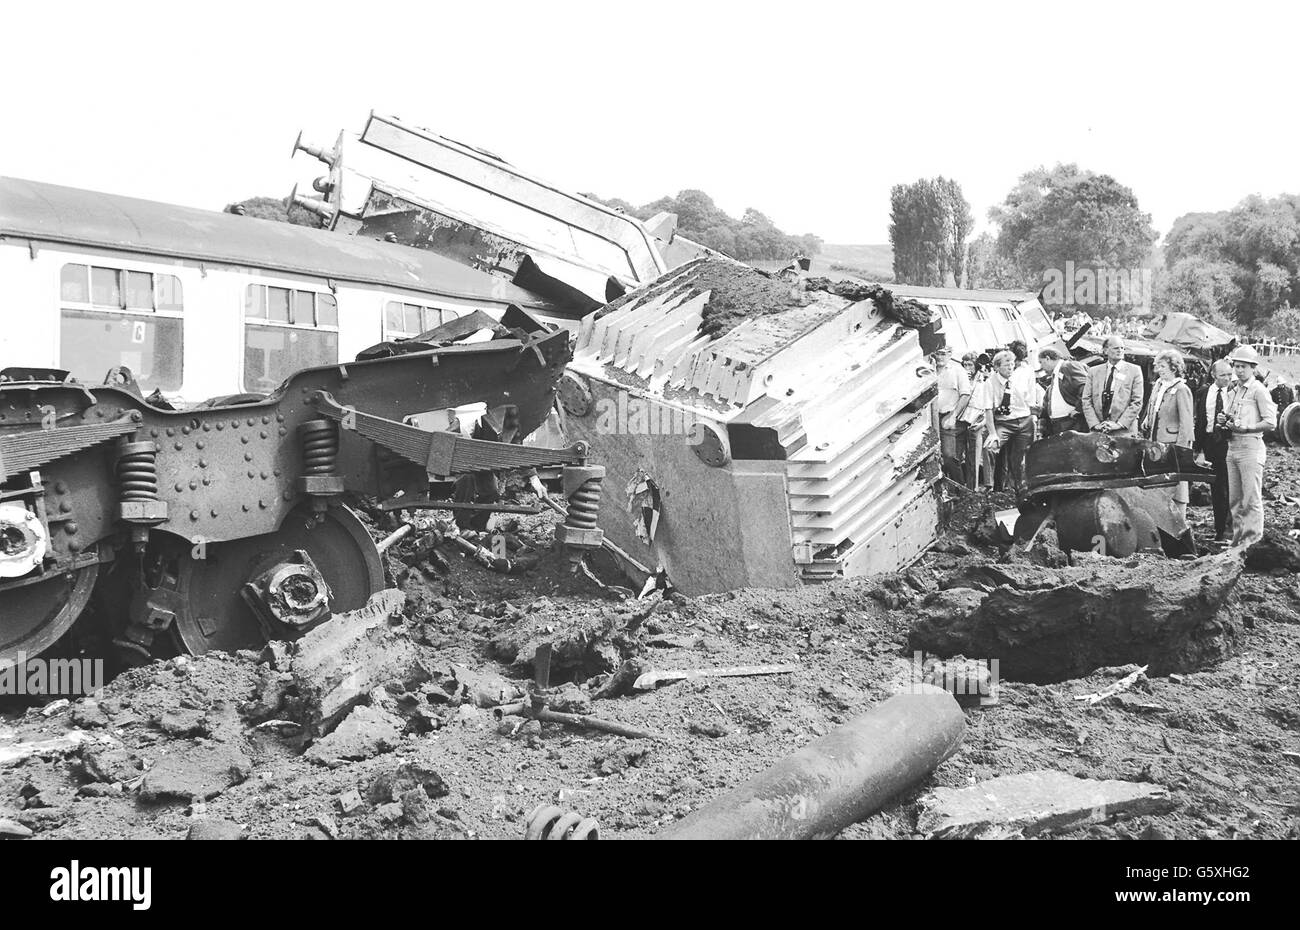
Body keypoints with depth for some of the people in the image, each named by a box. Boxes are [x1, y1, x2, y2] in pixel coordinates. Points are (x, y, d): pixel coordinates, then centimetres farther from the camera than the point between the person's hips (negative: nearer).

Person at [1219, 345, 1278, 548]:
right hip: (1232, 446, 8)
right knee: (1234, 499, 11)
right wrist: (1222, 420, 5)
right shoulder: (1233, 391, 17)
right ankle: (1238, 537, 18)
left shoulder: (1258, 390, -6)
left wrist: (1245, 428, -20)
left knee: (1252, 499, -6)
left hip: (1250, 446, -8)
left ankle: (1254, 538, -2)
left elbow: (1271, 422, -12)